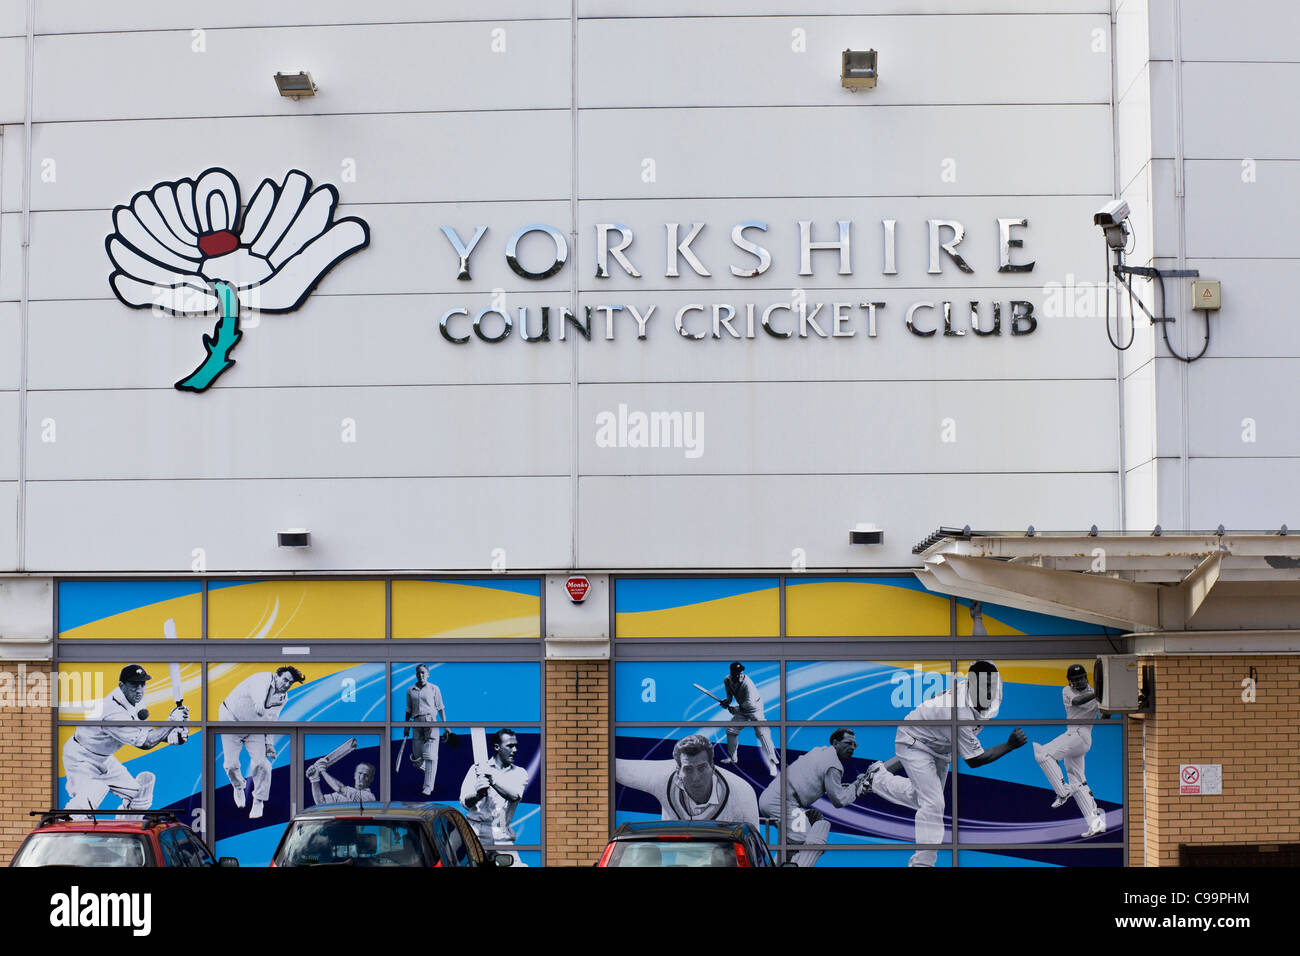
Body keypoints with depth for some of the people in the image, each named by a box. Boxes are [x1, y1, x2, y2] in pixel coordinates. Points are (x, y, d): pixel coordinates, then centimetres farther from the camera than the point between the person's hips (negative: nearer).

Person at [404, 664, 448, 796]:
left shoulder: (434, 689, 5)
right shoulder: (410, 690, 13)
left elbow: (440, 708, 5)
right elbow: (409, 710, 18)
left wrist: (445, 725, -1)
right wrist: (406, 726, 13)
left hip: (431, 721, -3)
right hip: (417, 723, 3)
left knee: (430, 756, -11)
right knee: (416, 758, 1)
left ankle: (428, 786, -9)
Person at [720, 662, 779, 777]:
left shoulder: (747, 683, -31)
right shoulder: (727, 680, -9)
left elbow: (750, 703, -34)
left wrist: (736, 709, -26)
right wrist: (727, 700, -8)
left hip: (755, 708, -7)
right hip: (741, 709, 7)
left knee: (762, 733, -18)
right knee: (730, 730, 9)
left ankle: (772, 763, -18)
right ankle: (732, 758, 29)